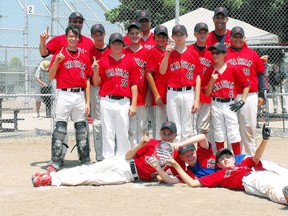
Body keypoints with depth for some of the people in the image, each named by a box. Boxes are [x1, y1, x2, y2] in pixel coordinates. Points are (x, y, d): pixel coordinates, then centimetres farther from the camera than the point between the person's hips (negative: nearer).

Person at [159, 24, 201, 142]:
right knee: (174, 128, 3)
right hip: (172, 94, 1)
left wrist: (197, 99, -2)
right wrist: (167, 54, -15)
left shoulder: (193, 53, 6)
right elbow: (162, 71, -7)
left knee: (188, 128, 2)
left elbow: (197, 76, 3)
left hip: (189, 93, 0)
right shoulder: (168, 53, 8)